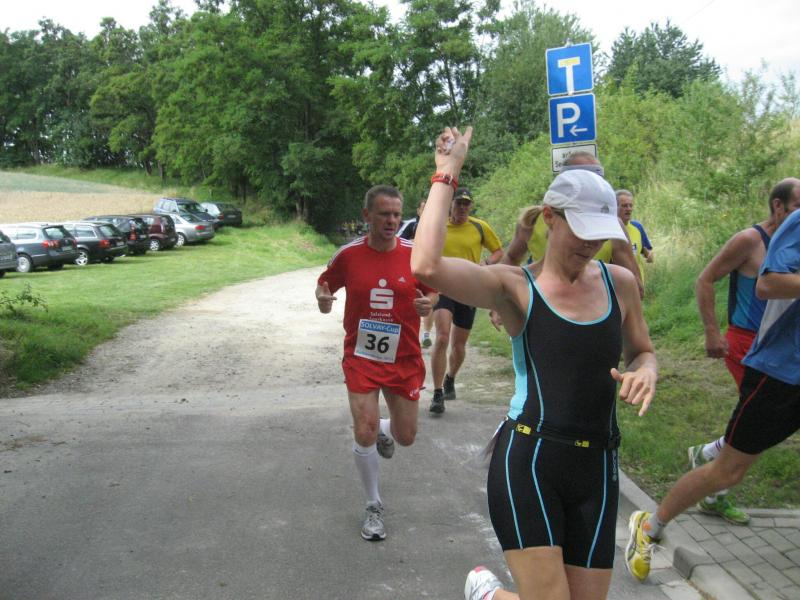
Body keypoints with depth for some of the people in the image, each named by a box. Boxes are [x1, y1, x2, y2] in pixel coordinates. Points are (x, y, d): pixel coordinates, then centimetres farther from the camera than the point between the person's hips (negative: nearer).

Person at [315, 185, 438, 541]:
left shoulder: (415, 254, -7)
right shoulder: (349, 254, -8)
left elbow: (433, 289, 5)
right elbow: (326, 282, 7)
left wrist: (428, 303, -18)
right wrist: (323, 298, -16)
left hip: (404, 360, 2)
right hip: (361, 358, -1)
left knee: (406, 437, 9)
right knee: (363, 434, -10)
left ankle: (383, 430, 49)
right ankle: (374, 506, 14)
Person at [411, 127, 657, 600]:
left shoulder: (620, 283, 8)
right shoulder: (515, 287, -5)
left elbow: (644, 352, 24)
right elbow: (426, 266, -21)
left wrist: (646, 372, -2)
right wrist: (446, 174, -11)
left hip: (596, 470, 5)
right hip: (527, 460, -5)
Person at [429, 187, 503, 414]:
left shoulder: (480, 227, 0)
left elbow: (499, 251, 9)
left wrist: (485, 264, -9)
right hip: (443, 288, -2)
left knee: (459, 345, 12)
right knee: (442, 337, -20)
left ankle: (449, 380, 42)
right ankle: (437, 394, -13)